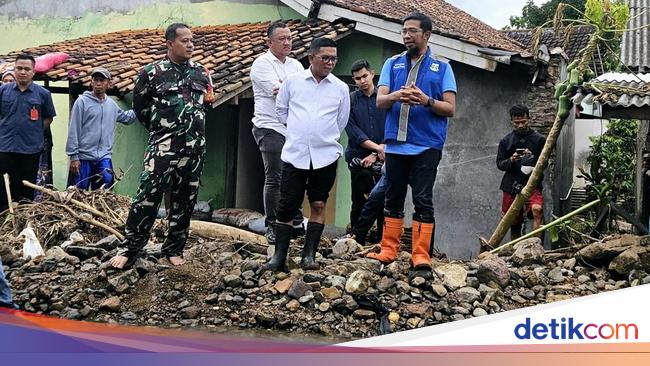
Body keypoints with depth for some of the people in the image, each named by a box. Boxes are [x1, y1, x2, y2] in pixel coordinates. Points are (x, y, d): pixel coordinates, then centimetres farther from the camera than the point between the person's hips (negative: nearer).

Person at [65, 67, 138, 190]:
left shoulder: (111, 104, 12)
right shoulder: (82, 101, -5)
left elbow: (125, 117, 33)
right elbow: (73, 131, -8)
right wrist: (73, 157, -12)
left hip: (104, 158, 5)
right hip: (84, 158, -5)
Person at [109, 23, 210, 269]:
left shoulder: (200, 73, 9)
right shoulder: (152, 72, -2)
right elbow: (139, 105, 9)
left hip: (194, 147, 4)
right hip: (163, 147, -4)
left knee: (185, 200, 8)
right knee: (148, 197, -9)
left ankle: (174, 249, 20)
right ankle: (129, 249, -2)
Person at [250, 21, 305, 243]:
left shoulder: (296, 65, 16)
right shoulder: (262, 64, -3)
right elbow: (278, 90, -16)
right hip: (270, 127, -6)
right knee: (274, 178, -7)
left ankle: (297, 222, 17)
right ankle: (272, 227, -1)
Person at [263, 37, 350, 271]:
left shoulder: (340, 88, 4)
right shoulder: (293, 82, 2)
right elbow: (281, 110, 15)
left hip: (325, 155, 1)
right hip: (294, 154, -1)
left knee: (318, 205, 3)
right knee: (286, 207, -1)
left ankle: (309, 255, 10)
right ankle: (279, 256, 4)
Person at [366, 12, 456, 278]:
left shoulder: (441, 68, 5)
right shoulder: (392, 64, 11)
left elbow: (450, 108, -1)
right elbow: (380, 101, 1)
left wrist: (426, 100, -19)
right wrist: (396, 96, -22)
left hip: (427, 145, -3)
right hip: (395, 143, 3)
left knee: (423, 201, -5)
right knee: (393, 198, 10)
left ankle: (421, 257, -5)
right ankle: (388, 250, 18)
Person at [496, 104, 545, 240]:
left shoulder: (539, 139, 1)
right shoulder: (506, 141, 7)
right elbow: (500, 164, 8)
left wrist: (532, 159, -17)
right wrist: (511, 160, -14)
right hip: (511, 187, 3)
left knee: (537, 209, -31)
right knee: (514, 223, 10)